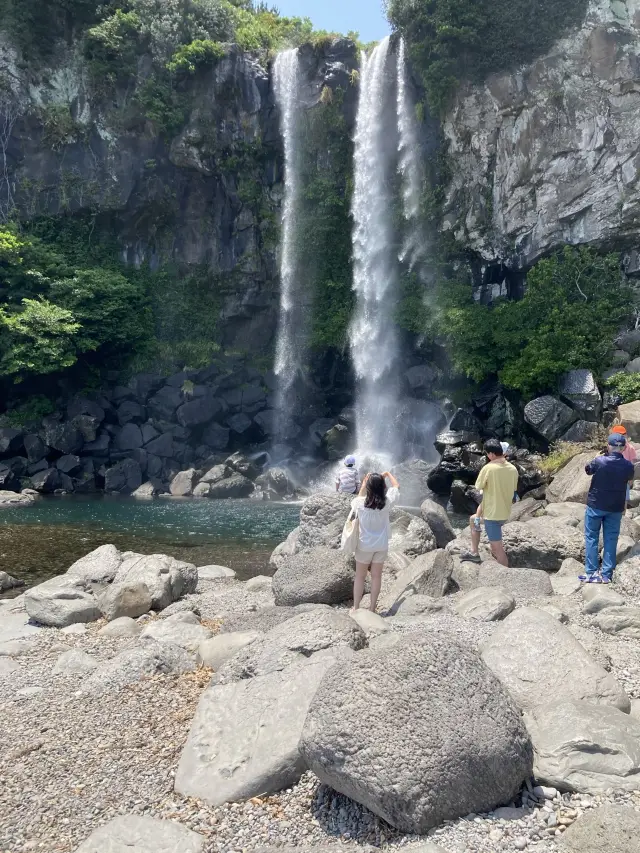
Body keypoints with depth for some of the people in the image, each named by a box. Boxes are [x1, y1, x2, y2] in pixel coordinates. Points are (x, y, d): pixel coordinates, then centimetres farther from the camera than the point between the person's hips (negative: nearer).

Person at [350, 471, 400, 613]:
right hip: (382, 546, 2)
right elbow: (396, 487, 5)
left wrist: (363, 485, 13)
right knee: (376, 576, 15)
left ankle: (355, 608, 20)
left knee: (360, 577, 13)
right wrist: (387, 474, 18)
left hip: (365, 545, -1)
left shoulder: (361, 503, -19)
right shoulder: (387, 502, -15)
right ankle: (372, 608, 24)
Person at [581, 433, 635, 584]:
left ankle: (591, 573, 7)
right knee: (611, 540, 10)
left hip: (596, 505, -2)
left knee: (591, 538, 8)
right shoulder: (628, 465, -9)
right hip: (616, 508, 3)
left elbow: (588, 470, 3)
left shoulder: (599, 461, -19)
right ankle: (606, 574, 11)